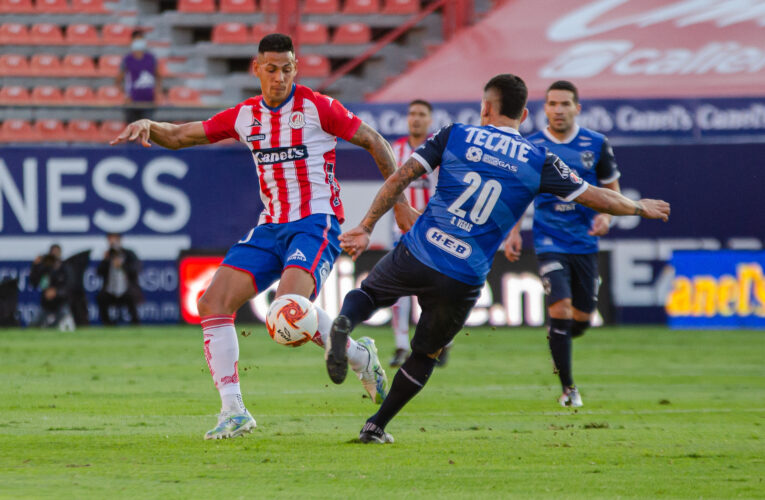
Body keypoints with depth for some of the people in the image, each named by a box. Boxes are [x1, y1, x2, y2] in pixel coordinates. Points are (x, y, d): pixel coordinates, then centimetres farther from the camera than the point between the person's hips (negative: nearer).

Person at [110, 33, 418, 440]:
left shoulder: (317, 108, -6)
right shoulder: (244, 116, 9)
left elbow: (373, 142, 1)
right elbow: (179, 137, 13)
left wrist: (399, 203, -1)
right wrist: (147, 126, -9)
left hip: (316, 222, -6)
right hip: (271, 226, 6)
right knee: (213, 302, -9)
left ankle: (358, 356, -2)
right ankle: (233, 412, -6)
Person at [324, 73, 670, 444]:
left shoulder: (455, 135, 3)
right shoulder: (538, 161, 2)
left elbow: (399, 178, -2)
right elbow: (596, 197, 8)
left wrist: (365, 228, 3)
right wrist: (641, 208, 27)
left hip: (416, 254, 0)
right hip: (463, 280, 0)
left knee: (368, 292, 27)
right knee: (425, 355, 21)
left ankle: (344, 324, -7)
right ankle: (376, 426, 21)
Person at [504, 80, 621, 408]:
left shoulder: (596, 145, 0)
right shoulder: (530, 147, -1)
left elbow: (611, 188, 9)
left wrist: (606, 216, -10)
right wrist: (514, 231, 0)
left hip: (585, 242, 2)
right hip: (549, 242, -2)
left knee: (583, 318, 8)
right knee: (560, 308, -17)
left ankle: (557, 341, 45)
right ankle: (568, 388, -6)